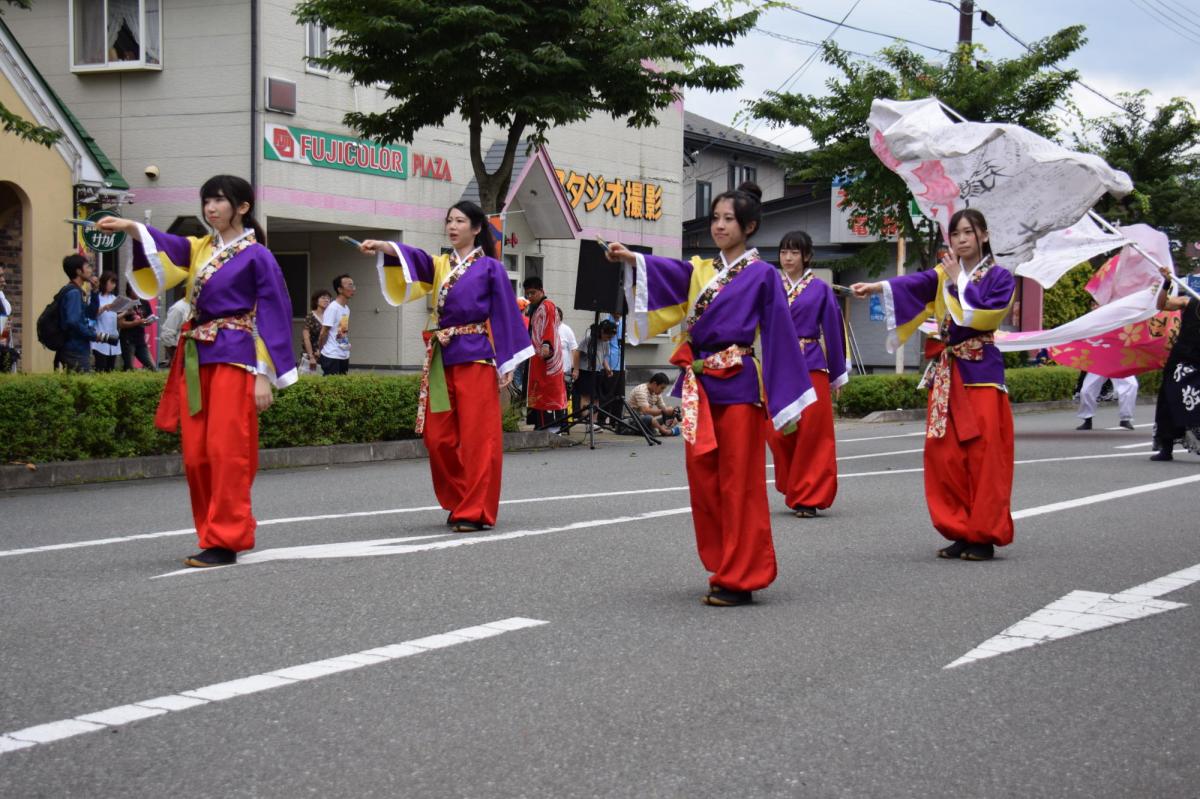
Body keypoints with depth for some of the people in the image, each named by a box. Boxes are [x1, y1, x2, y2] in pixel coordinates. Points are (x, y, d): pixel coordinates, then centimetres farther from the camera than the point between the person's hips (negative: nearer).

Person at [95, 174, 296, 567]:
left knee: (226, 450, -9)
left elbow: (274, 315, -4)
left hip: (233, 358, -7)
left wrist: (266, 376, -10)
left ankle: (224, 541, -5)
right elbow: (164, 246, -5)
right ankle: (215, 532, 15)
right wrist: (131, 227, -25)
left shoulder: (257, 256, -1)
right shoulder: (200, 248, 15)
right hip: (196, 359, 7)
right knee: (195, 454, 5)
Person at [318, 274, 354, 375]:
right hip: (332, 356, -8)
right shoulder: (332, 308, -15)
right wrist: (320, 349, -3)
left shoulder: (347, 308, 12)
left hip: (344, 355, 8)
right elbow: (324, 332, -12)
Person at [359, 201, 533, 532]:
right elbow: (413, 258, -5)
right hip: (442, 359, 5)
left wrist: (507, 365, -6)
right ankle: (458, 503, 19)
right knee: (438, 437, 4)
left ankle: (477, 512, -3)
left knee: (477, 436, -6)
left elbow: (505, 315, 0)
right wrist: (381, 246, -26)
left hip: (476, 357, -5)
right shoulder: (439, 265, 14)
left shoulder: (490, 268, 3)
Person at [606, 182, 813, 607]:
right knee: (703, 480, 6)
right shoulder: (699, 271, 14)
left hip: (738, 386, -6)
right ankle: (725, 569, 17)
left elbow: (779, 334, -3)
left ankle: (740, 579, 1)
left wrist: (787, 400, -8)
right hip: (699, 385, 6)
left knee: (739, 483, -4)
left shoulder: (761, 275, 0)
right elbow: (664, 271, -6)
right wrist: (631, 259, -27)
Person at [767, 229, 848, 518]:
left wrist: (837, 374, 7)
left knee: (811, 433, -3)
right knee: (778, 432, 0)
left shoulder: (820, 289, 3)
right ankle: (794, 490, 19)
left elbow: (832, 331, 6)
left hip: (811, 367, -2)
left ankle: (808, 497, 6)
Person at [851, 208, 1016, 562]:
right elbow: (914, 283, -8)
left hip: (982, 373, -4)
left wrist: (960, 282, -7)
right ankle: (961, 532, 9)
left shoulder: (999, 276, 2)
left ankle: (984, 536, -1)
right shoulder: (943, 274, 11)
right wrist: (876, 286, -26)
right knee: (946, 454, 1)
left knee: (983, 455, -6)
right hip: (946, 374, 4)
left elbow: (984, 314, -14)